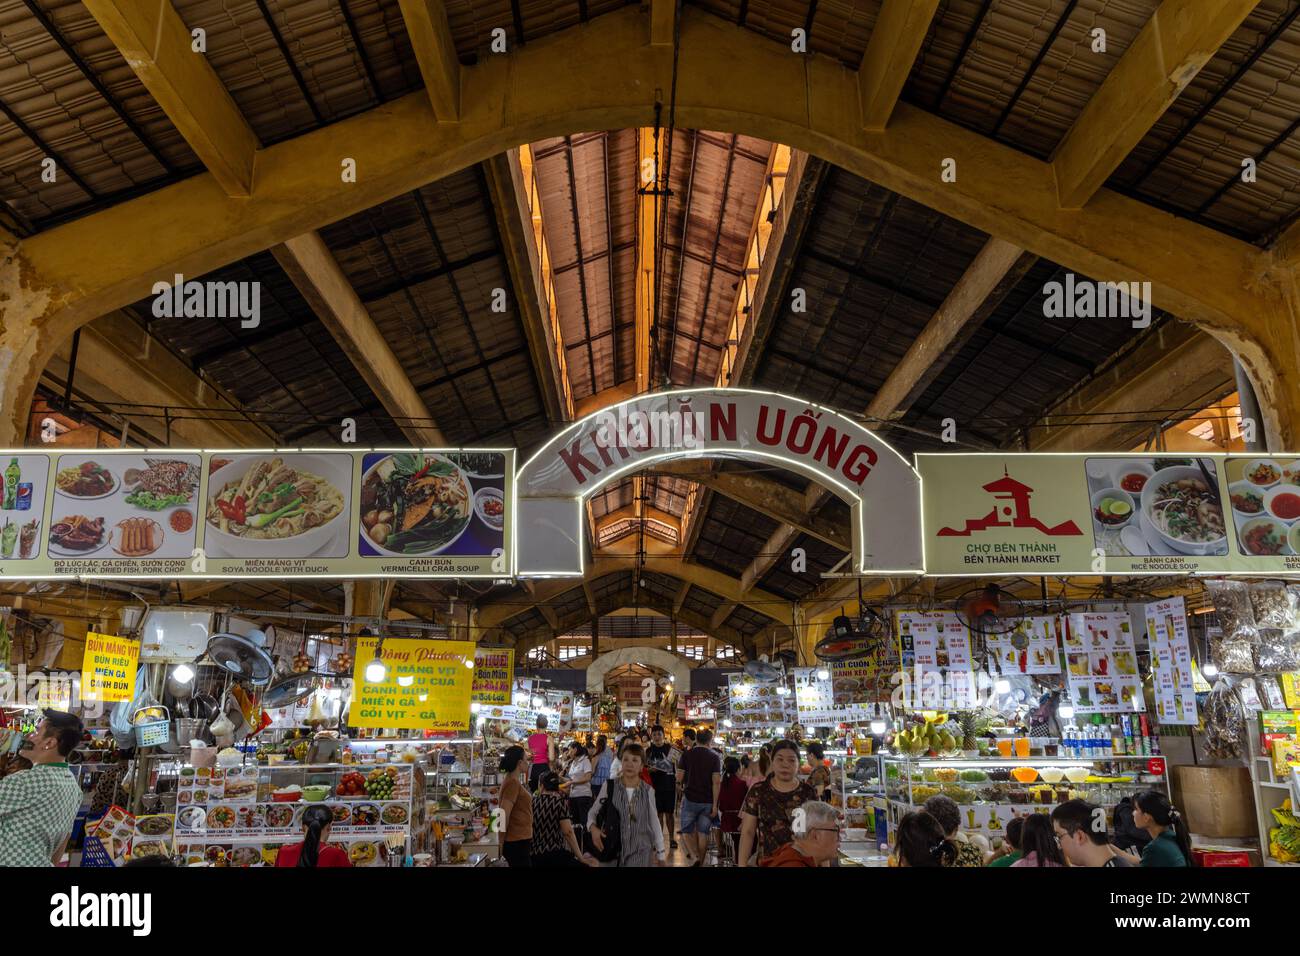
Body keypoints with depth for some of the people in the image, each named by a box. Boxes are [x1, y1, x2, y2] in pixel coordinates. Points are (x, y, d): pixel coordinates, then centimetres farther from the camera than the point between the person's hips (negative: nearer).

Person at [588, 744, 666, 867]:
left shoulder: (648, 791, -2)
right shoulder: (609, 786, -5)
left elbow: (654, 822, 7)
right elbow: (592, 812, 5)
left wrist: (661, 851, 11)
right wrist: (593, 827, -14)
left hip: (640, 852, 0)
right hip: (613, 850, 0)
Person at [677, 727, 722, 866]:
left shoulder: (687, 755, -2)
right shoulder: (715, 757, -2)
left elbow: (679, 778, -3)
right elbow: (716, 782, -8)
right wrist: (715, 804, -6)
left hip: (690, 798, -1)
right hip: (708, 801, 1)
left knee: (687, 831, 10)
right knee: (703, 833, 9)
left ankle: (694, 857, -11)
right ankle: (700, 862, 11)